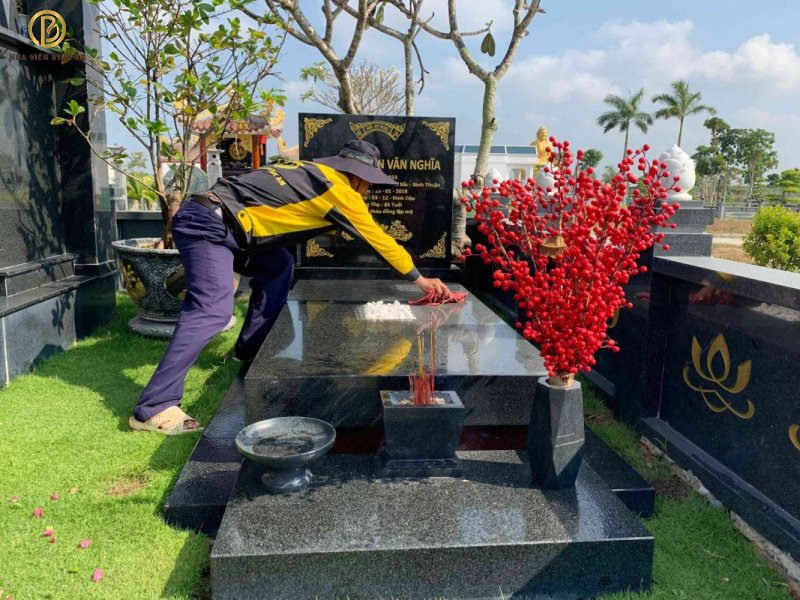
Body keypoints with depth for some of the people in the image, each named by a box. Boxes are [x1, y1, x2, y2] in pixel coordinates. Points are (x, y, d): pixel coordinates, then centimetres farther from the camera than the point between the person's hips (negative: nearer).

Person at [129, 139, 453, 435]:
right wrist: (420, 280, 14)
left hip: (208, 221, 10)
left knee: (278, 266, 18)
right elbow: (380, 240, 4)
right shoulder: (338, 188, -3)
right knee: (213, 311, -18)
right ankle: (153, 408, -19)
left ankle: (250, 350, 21)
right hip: (208, 225, -10)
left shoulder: (313, 171, 20)